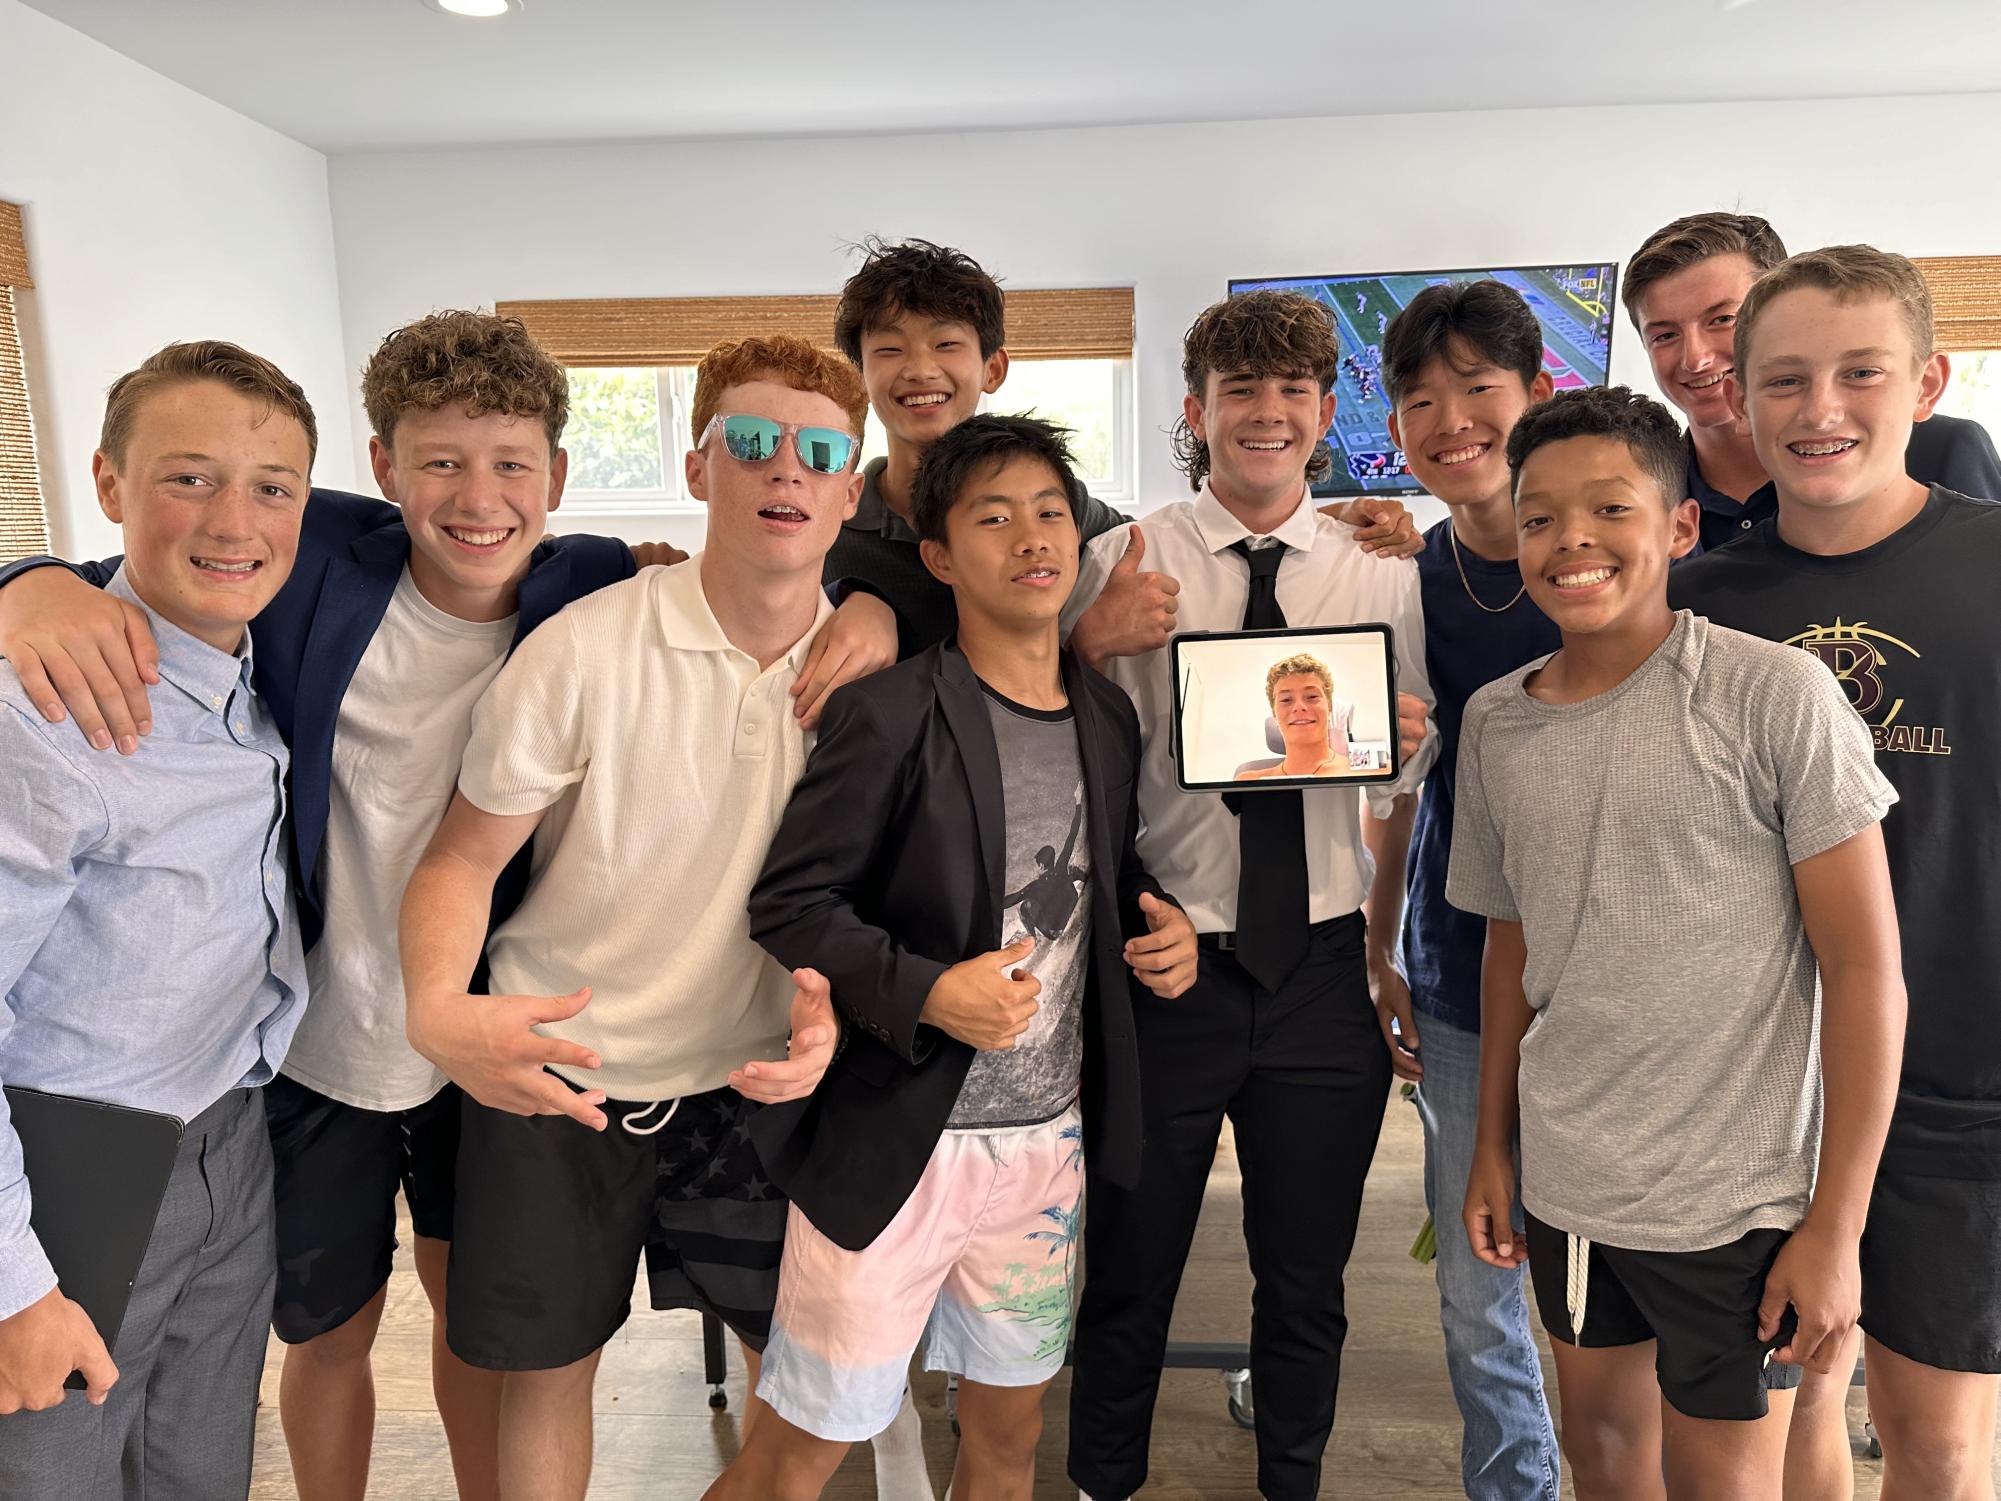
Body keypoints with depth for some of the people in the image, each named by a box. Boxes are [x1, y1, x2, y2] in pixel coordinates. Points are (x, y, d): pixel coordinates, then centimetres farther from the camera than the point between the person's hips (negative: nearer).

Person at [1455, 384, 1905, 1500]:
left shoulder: (1776, 697, -13)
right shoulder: (1495, 722, 1)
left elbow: (1866, 970, -12)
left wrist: (1835, 1228, -12)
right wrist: (1492, 1147, 11)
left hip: (1734, 1198, -4)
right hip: (1562, 1185, 5)